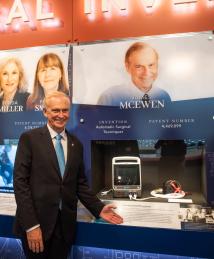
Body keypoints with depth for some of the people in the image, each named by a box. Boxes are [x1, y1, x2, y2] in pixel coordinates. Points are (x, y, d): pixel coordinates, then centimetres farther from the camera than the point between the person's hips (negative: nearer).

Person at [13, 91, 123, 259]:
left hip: (65, 225, 4)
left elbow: (80, 184, 11)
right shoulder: (29, 138, -5)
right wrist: (31, 225, -15)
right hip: (35, 222, -3)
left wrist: (99, 208, -1)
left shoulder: (76, 144, 8)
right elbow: (20, 182, -10)